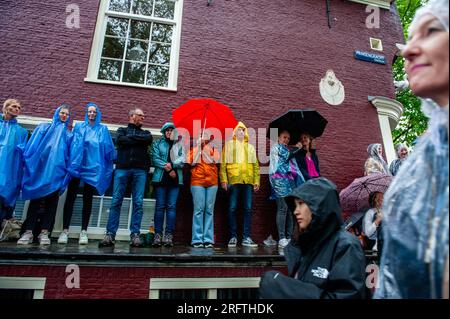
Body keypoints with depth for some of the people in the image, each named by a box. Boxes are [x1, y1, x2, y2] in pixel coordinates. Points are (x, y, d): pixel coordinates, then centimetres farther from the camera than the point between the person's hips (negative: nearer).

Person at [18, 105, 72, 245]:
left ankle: (44, 232, 3)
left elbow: (71, 155, 11)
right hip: (39, 168, 0)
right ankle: (28, 232, 3)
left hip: (57, 170, 1)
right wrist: (27, 161, -4)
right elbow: (32, 146, 8)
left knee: (52, 201, -1)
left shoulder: (69, 134, 18)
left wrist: (68, 171, 0)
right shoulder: (43, 127, 17)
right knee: (35, 199, -1)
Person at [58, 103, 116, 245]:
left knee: (87, 199, 3)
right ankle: (65, 230, 6)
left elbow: (108, 148, 6)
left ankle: (84, 231, 8)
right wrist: (70, 161, -3)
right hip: (76, 165, 1)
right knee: (70, 197, -2)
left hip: (93, 168, -1)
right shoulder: (79, 126, 15)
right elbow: (72, 143, 8)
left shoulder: (103, 129, 12)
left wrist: (109, 165, -5)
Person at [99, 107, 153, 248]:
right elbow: (119, 140, -2)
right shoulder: (122, 130, 20)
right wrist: (138, 140, 2)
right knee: (116, 202, -4)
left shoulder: (145, 133, 24)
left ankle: (135, 235, -1)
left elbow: (149, 139, 0)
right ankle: (110, 235, 0)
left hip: (140, 170, 1)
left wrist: (129, 138, 2)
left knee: (138, 203, -4)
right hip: (122, 168, -1)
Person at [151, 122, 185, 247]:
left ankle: (169, 235, -2)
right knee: (160, 206, -2)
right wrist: (167, 168, -10)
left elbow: (183, 160, 3)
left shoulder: (179, 145, 17)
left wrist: (171, 164, -12)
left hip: (175, 179, 0)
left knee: (171, 206, -4)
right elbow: (155, 159, 1)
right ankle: (158, 234, 1)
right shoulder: (157, 143, 16)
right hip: (160, 178, 0)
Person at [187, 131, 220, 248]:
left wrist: (207, 149, -1)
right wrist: (198, 147, -1)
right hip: (197, 181, -1)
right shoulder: (194, 149, 16)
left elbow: (216, 160, -2)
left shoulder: (214, 149, 17)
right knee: (198, 209, -7)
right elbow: (191, 162, -2)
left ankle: (208, 239, 4)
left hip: (212, 182, 2)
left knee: (209, 210, 0)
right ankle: (197, 239, -2)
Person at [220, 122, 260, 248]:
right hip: (233, 181, -3)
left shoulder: (250, 147, 20)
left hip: (248, 182, 3)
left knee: (248, 209, 2)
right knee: (232, 209, 0)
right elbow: (223, 163, 2)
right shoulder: (228, 145, 10)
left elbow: (256, 165, 16)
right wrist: (224, 180, -7)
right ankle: (233, 237, 10)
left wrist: (256, 181, 7)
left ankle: (246, 238, 9)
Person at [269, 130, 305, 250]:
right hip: (280, 180, -7)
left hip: (290, 181, 7)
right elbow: (288, 155, -7)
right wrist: (298, 148, 8)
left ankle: (289, 238, 5)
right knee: (283, 208, -14)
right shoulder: (275, 147, 9)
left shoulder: (287, 150, 28)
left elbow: (294, 167, 21)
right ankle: (282, 239, -14)